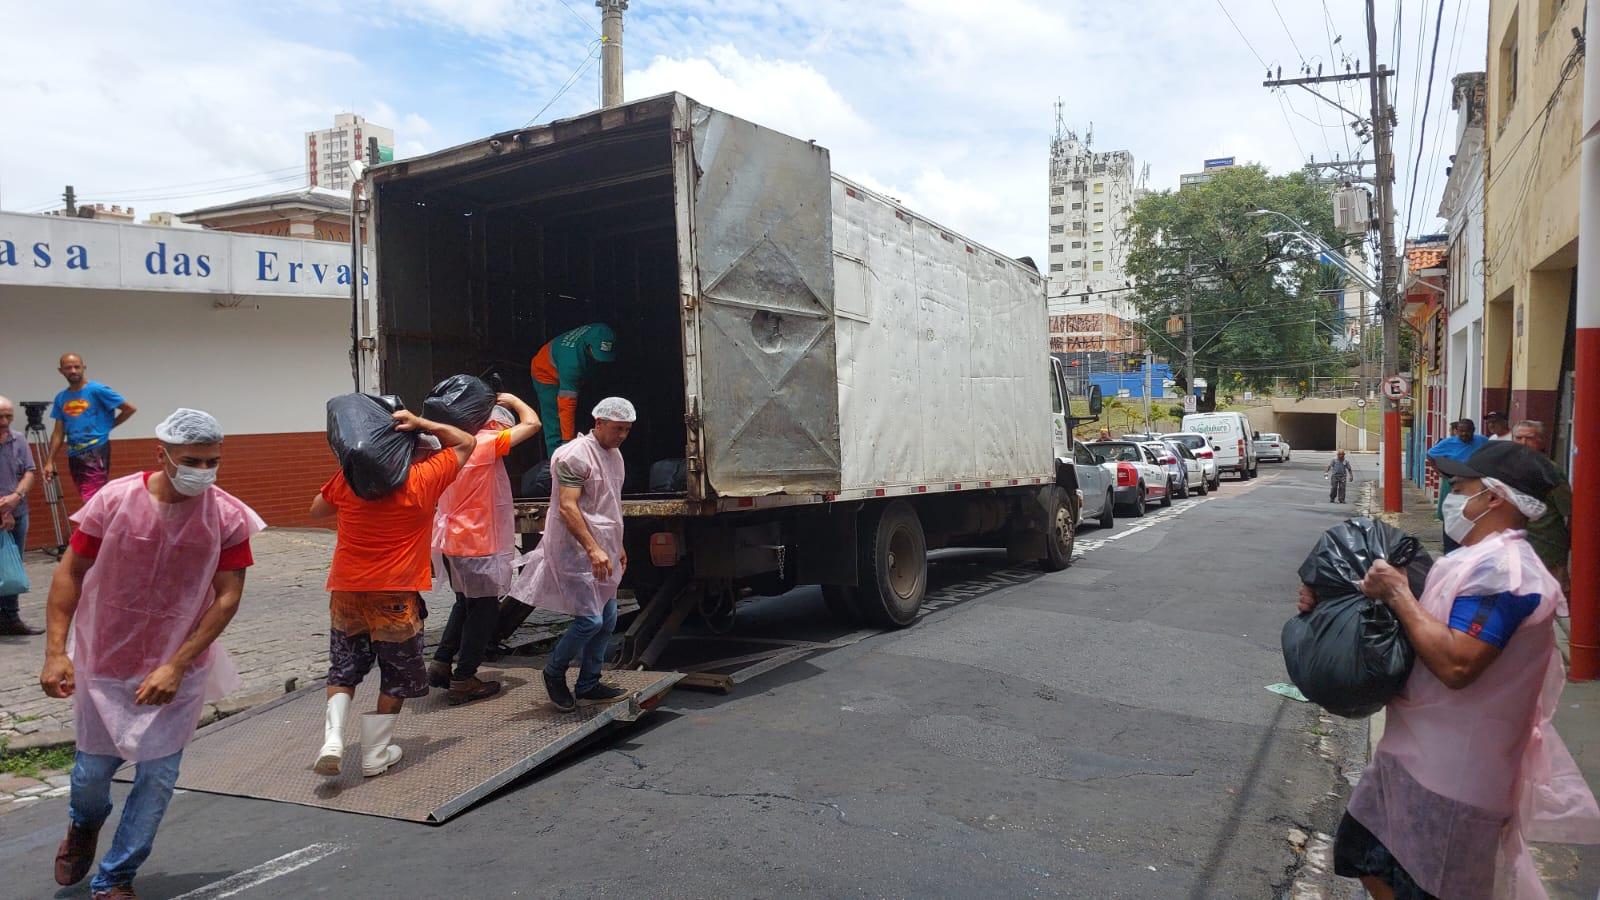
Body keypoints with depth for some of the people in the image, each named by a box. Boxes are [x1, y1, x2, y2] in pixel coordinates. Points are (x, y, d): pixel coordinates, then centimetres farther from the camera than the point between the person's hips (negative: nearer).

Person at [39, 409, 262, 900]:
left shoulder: (229, 516, -14)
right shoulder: (112, 501, -13)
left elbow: (228, 596, -11)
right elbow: (70, 572, -4)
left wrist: (176, 666, -15)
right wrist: (55, 651, -8)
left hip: (178, 672, 0)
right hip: (104, 663, 0)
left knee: (157, 777, 2)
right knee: (93, 770, 13)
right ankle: (83, 826, 50)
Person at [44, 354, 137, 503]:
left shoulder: (97, 390, -6)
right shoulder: (61, 398, 11)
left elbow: (130, 408, -4)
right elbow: (59, 433, 12)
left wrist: (108, 426, 0)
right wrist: (50, 461, 6)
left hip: (96, 453, -6)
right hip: (74, 456, 6)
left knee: (92, 501, -14)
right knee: (89, 501, 11)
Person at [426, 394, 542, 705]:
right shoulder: (487, 444, -15)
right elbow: (532, 423, -14)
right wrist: (513, 400, 4)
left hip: (451, 540, 9)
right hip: (477, 545, -9)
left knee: (466, 603, 23)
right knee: (484, 610, 3)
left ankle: (441, 664, 24)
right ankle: (463, 681, 8)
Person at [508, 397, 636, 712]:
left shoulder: (614, 455, 15)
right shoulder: (576, 455, -15)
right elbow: (567, 508, -23)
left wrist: (618, 546, 25)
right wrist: (593, 549, -28)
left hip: (602, 550, 9)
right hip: (576, 549, -9)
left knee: (608, 620, 9)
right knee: (590, 619, -12)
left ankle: (588, 686, 20)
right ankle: (554, 672, 12)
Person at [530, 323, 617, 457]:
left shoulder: (596, 334, -28)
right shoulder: (572, 360, -46)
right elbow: (567, 405, -43)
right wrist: (568, 440, -41)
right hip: (548, 374, -7)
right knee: (555, 429, -12)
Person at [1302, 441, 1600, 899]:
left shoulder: (1503, 568, -22)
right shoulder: (1477, 560, 13)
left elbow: (1455, 664, -32)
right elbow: (1415, 632, 18)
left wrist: (1398, 595, -22)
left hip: (1449, 778, -10)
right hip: (1416, 756, 10)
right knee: (1366, 861, 19)